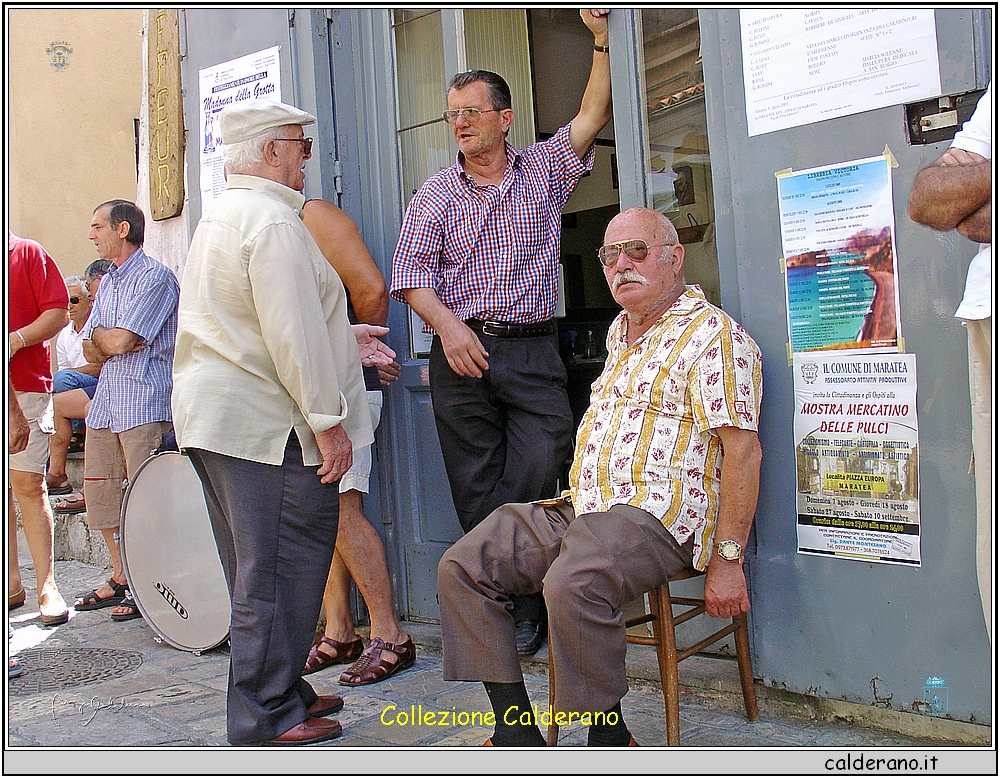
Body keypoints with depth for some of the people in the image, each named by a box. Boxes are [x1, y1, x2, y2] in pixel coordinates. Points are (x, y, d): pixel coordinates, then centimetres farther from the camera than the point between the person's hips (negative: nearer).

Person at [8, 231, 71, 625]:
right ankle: (12, 582, 14)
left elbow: (59, 312, -3)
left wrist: (17, 339, -16)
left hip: (23, 387, -4)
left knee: (28, 483, -6)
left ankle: (46, 585, -1)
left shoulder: (28, 253, 4)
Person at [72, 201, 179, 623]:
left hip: (144, 402, -9)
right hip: (105, 402, 9)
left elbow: (120, 341, -18)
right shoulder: (108, 282, 20)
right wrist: (106, 344, -5)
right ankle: (120, 578, 26)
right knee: (100, 492, 13)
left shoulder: (155, 277, -9)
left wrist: (100, 336, 2)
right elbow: (90, 349, 15)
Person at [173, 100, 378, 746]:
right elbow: (292, 336, -20)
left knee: (256, 567, 17)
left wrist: (344, 342, 27)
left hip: (211, 416, 11)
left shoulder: (219, 217, 20)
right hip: (266, 425, -11)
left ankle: (279, 690, 29)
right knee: (280, 569, -3)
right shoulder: (273, 220, -14)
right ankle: (268, 721, 5)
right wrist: (328, 420, -17)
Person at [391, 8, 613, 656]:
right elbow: (411, 270, 3)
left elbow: (594, 115, 3)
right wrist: (449, 327, -12)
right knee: (476, 490, 1)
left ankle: (522, 611, 5)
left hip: (532, 351, -1)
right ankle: (520, 614, 14)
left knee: (540, 471, -12)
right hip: (461, 353, 1)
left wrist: (601, 36, -5)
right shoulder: (436, 194, 12)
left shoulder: (544, 172, 12)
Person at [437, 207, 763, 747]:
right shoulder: (620, 331, 22)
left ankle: (609, 737, -16)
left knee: (573, 583, -37)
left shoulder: (712, 333, -6)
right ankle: (517, 732, -4)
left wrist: (727, 560, -17)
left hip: (657, 515, -9)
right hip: (579, 508, 9)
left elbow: (742, 450, -13)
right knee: (462, 568, -4)